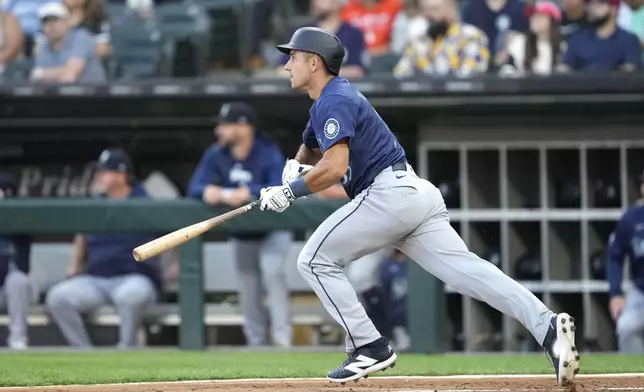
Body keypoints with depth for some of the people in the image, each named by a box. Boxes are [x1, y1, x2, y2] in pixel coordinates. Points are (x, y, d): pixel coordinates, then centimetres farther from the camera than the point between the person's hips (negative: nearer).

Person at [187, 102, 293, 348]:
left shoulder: (268, 153, -22)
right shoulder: (216, 154, -9)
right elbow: (195, 187, -14)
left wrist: (248, 193, -51)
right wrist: (208, 191, -38)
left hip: (272, 229, -5)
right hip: (241, 234, 6)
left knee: (272, 272, -27)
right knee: (248, 290, 9)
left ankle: (282, 339, -28)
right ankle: (257, 344, 23)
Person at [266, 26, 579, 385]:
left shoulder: (334, 102, -6)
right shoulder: (328, 102, 26)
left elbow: (334, 167, -20)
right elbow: (312, 149, 42)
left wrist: (290, 191, -8)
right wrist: (296, 166, 20)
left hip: (388, 194, -10)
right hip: (416, 194, 10)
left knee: (316, 260, 2)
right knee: (463, 267, -8)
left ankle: (370, 348, -3)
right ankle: (546, 324, -28)